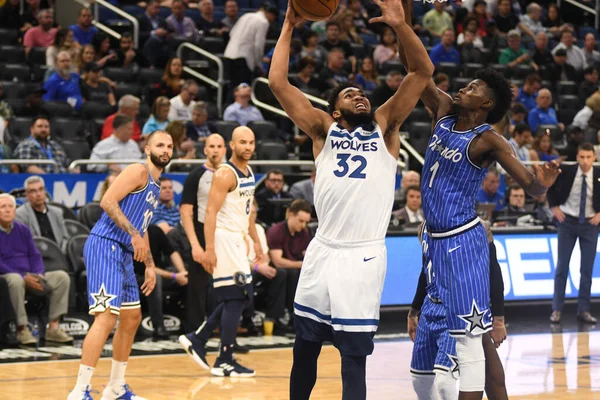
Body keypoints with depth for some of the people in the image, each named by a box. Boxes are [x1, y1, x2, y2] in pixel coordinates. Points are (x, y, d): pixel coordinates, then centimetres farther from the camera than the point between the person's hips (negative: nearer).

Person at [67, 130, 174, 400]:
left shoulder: (155, 187, 22)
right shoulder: (139, 171, -8)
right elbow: (107, 201, -19)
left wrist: (150, 265, 25)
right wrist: (134, 234, -23)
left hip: (124, 253, 10)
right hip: (105, 246, -10)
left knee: (132, 318, 17)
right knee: (106, 317, -18)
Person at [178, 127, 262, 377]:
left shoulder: (249, 173, 13)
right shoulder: (225, 174, -15)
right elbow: (211, 212, -20)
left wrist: (256, 241, 21)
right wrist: (209, 249, -25)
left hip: (238, 239, 10)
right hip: (224, 238, -10)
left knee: (238, 297, 13)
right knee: (235, 298, -8)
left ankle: (197, 339, 21)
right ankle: (224, 362, -2)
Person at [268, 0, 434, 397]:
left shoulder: (385, 127, 11)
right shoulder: (324, 129, 11)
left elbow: (423, 71, 3)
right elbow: (278, 83, 3)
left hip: (364, 256, -2)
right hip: (323, 252, 2)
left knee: (354, 357, -2)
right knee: (305, 349, 11)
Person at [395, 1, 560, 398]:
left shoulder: (488, 141, -13)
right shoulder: (444, 112, 5)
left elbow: (531, 186, -20)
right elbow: (415, 67, 7)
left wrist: (544, 182, -45)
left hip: (462, 242, -8)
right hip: (435, 238, 8)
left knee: (469, 333, -8)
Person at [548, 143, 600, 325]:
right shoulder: (566, 171, -12)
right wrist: (554, 206, -1)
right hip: (568, 221, -1)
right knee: (562, 266, 1)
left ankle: (583, 310, 11)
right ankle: (557, 309, 7)